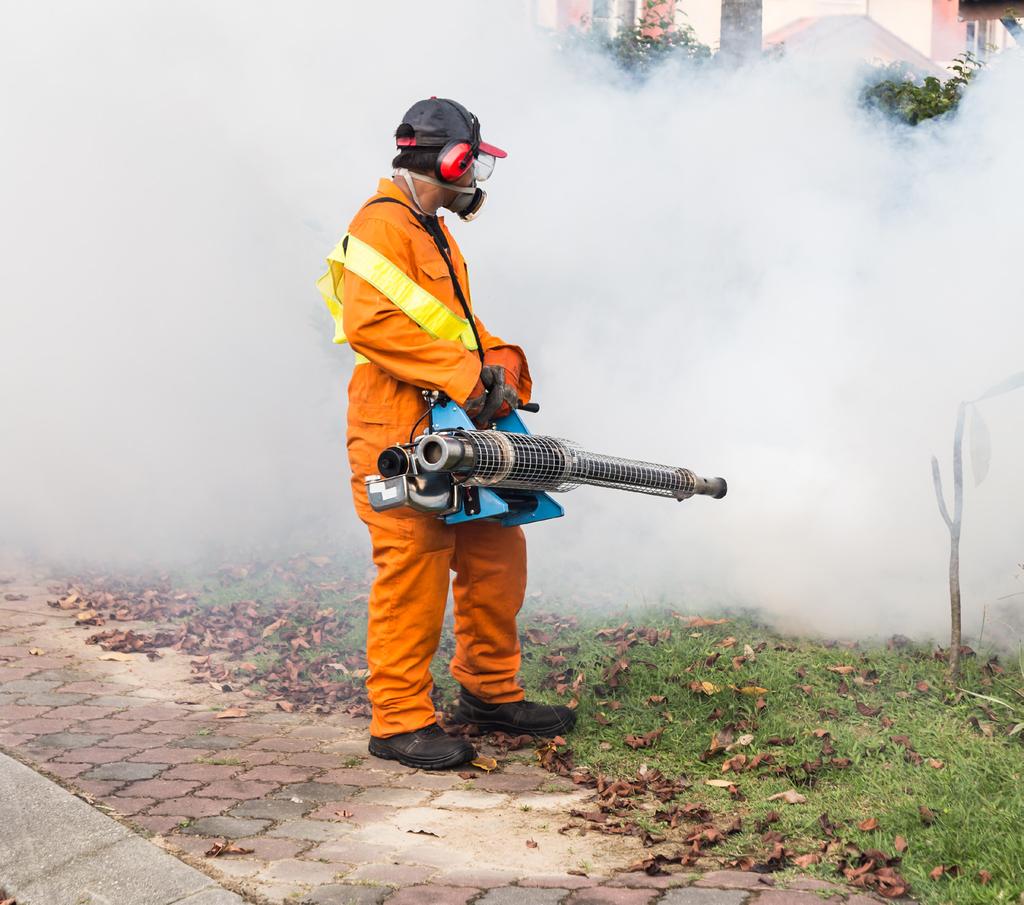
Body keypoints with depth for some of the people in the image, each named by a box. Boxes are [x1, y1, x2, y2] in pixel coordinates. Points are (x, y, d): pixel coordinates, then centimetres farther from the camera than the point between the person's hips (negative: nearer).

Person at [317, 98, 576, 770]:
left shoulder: (435, 233, 23)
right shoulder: (383, 224, -10)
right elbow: (372, 324, -22)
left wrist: (501, 364, 3)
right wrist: (466, 376, -21)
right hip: (400, 435, -10)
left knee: (496, 555, 12)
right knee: (413, 573, -8)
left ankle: (491, 692, 25)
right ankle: (400, 721, 0)